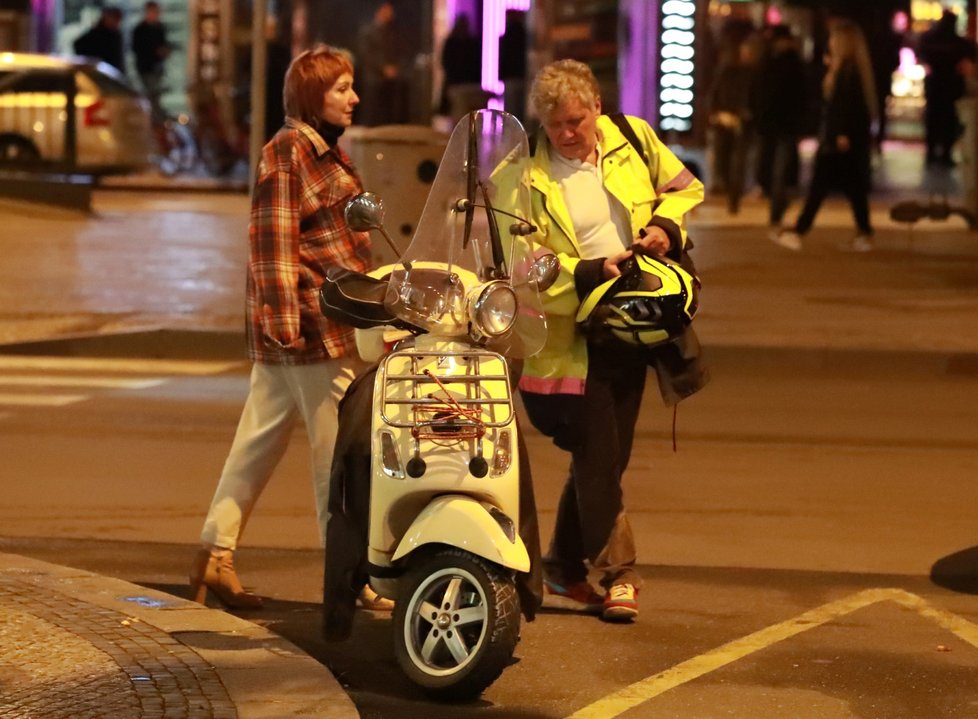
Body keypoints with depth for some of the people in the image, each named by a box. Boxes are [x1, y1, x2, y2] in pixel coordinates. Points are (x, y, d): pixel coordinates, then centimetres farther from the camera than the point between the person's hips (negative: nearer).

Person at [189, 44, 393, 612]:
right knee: (339, 451, -5)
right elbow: (273, 240, -17)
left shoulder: (327, 151, 19)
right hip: (313, 325, -10)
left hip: (339, 321, 10)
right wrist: (286, 319, -22)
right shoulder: (287, 152, -12)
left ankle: (216, 555, 15)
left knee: (261, 440, 11)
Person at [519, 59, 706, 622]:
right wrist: (589, 274, -24)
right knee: (598, 455, -9)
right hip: (572, 336, -5)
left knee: (605, 456, 10)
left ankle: (565, 571, 22)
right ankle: (617, 574, -2)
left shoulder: (632, 139, 2)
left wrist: (666, 224, -5)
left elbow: (683, 186, 16)